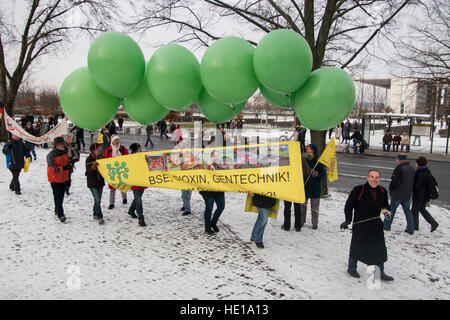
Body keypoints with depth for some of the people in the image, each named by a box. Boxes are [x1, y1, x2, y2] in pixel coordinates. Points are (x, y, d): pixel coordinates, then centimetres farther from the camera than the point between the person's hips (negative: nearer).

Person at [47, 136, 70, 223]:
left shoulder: (65, 152, 2)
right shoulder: (51, 155, -18)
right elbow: (51, 169, -24)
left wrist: (69, 164, -6)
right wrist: (62, 168, -35)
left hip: (63, 178, 6)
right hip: (55, 179, -6)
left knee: (61, 195, 16)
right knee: (57, 196, -6)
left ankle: (57, 210, 34)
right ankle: (60, 214, -2)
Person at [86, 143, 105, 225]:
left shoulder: (101, 158, 7)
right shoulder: (89, 159, -11)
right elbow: (89, 170, -21)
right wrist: (93, 166, -39)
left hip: (100, 181, 6)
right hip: (92, 182, -6)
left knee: (98, 199, 13)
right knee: (97, 200, -10)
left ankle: (95, 214, 27)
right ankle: (99, 217, -6)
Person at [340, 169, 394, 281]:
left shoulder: (383, 192, 2)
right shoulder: (358, 190, -15)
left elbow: (385, 205, 17)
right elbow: (349, 205, -9)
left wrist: (386, 210, -6)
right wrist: (348, 220, -14)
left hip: (376, 225, 5)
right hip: (360, 225, -4)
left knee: (379, 249, 10)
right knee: (357, 247, 9)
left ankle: (380, 272, 28)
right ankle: (352, 268, 31)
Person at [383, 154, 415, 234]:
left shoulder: (399, 168, -19)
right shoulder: (412, 169, 7)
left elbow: (394, 181, -19)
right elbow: (414, 183, 15)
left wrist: (390, 191, -4)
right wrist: (409, 191, 20)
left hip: (397, 194, -7)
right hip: (407, 195, 7)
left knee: (392, 210, 6)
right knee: (407, 211, 14)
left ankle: (386, 225, 15)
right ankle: (410, 229, 16)